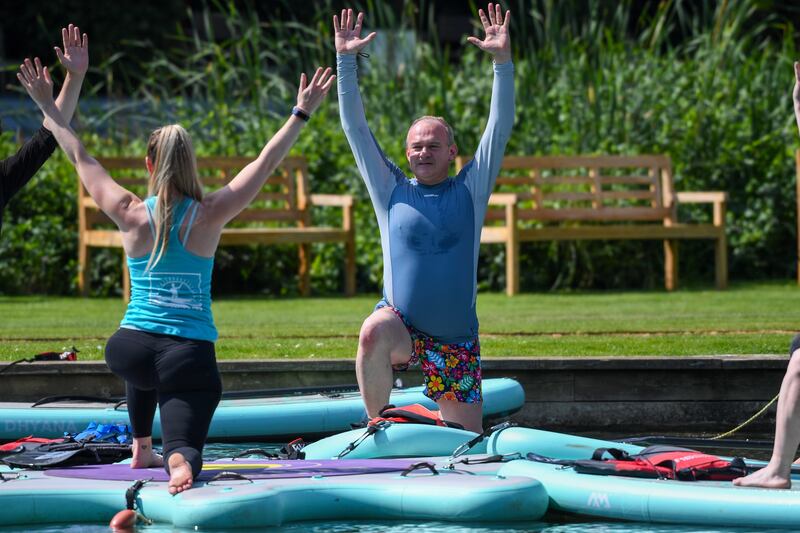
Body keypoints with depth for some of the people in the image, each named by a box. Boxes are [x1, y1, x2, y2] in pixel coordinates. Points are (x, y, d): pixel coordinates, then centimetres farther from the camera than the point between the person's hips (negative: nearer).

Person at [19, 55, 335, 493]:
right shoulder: (208, 215, -6)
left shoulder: (131, 215, -3)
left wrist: (48, 107, 19)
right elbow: (265, 163, -1)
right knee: (185, 447, -7)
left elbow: (79, 157, 8)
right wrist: (302, 114, 6)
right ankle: (180, 463, -43)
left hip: (128, 350, 3)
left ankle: (141, 450, 41)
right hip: (191, 354, -3)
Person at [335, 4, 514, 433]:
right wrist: (346, 60, -3)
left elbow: (499, 128, -1)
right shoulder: (392, 191, 6)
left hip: (456, 338, 1)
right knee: (374, 333, -38)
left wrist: (502, 60, -10)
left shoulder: (469, 190, 6)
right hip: (400, 324, -1)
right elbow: (356, 129, 3)